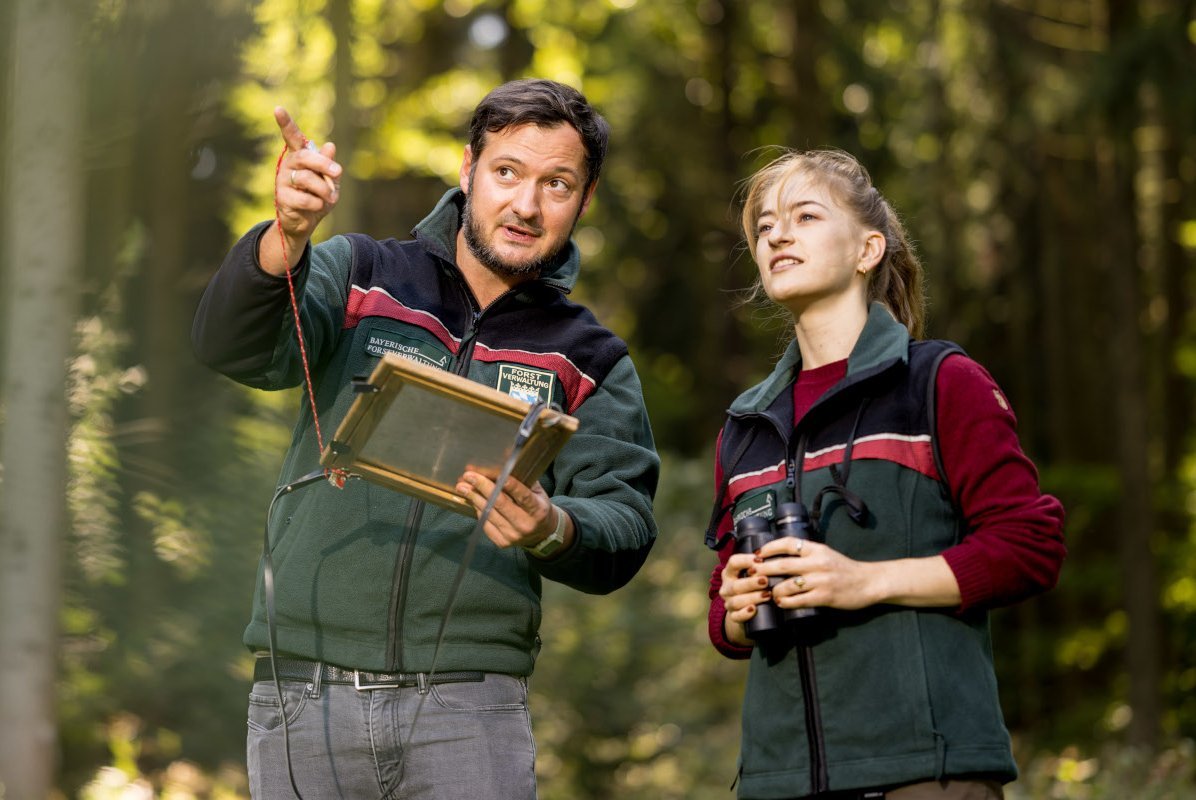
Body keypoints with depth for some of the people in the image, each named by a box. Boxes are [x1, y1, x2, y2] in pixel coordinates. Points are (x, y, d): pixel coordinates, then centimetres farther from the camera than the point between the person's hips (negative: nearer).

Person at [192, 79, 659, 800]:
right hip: (307, 691, 0)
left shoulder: (591, 362, 11)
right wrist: (288, 237, -29)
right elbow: (236, 348, -9)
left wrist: (552, 530, -22)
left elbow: (625, 530, 2)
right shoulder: (359, 276, 8)